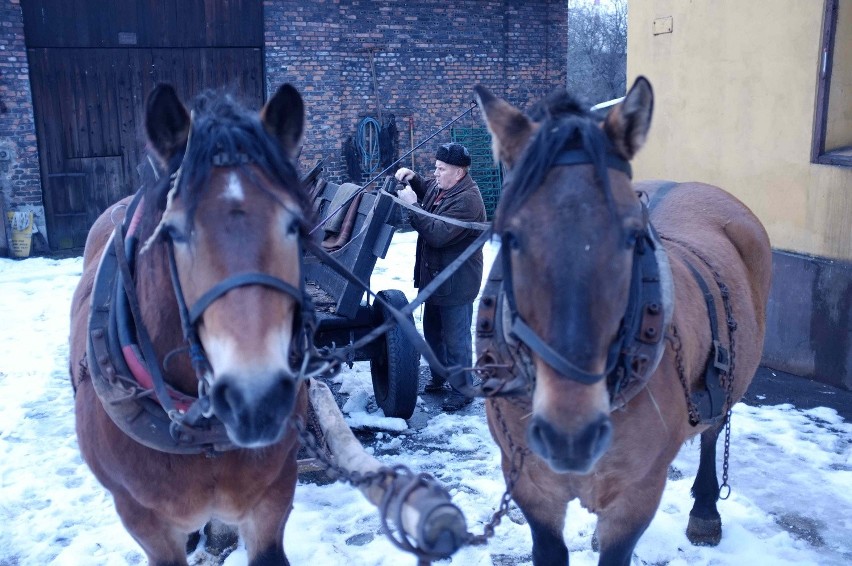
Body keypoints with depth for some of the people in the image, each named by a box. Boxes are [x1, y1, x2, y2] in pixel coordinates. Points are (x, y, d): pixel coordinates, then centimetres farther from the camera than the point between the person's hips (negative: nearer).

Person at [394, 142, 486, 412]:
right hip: (434, 276, 10)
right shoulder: (439, 187, 4)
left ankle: (461, 390, 16)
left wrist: (412, 204, -27)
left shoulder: (467, 200, -25)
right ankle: (439, 378, 40)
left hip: (456, 283, -10)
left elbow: (438, 234, -31)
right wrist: (412, 178, 5)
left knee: (455, 338, 2)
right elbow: (425, 189, 27)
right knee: (433, 332, 22)